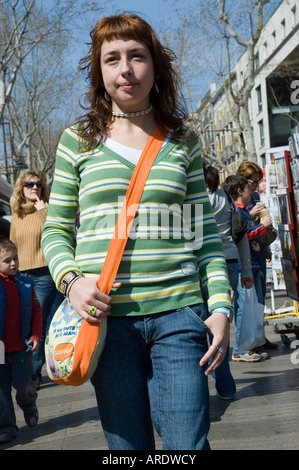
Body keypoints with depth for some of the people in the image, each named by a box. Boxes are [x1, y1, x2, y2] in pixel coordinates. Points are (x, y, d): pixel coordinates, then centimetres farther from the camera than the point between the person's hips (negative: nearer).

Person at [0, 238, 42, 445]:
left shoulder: (26, 285, 3)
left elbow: (36, 311, 7)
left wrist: (36, 336, -2)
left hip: (22, 346, 1)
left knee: (25, 385, 1)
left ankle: (29, 406, 34)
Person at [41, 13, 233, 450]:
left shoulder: (182, 142, 9)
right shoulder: (78, 140, 7)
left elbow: (206, 231, 10)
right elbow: (55, 230, 10)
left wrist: (220, 306, 0)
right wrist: (70, 280, -9)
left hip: (179, 313, 0)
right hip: (107, 314, 0)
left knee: (188, 444, -2)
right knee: (128, 446, 8)